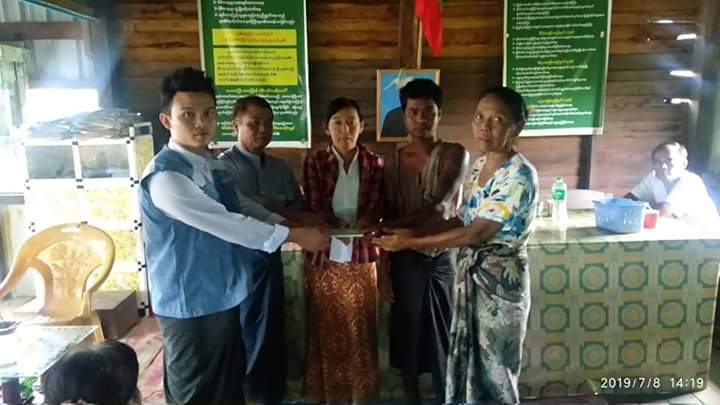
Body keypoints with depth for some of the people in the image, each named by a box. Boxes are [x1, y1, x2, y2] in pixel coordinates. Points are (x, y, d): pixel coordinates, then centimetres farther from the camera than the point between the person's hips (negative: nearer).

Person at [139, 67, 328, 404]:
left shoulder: (212, 165, 7)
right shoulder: (164, 176, -21)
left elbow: (240, 214, 17)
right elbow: (222, 223, -26)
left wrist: (299, 222, 9)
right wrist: (292, 235, -19)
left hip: (224, 298, 8)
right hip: (190, 308, -8)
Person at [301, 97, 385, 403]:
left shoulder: (374, 164, 2)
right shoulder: (314, 161, -2)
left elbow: (377, 207, -4)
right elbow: (313, 207, -8)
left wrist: (364, 223, -27)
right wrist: (336, 224, -28)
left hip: (361, 257, 1)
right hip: (323, 257, -1)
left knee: (361, 329, 10)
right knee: (325, 330, 10)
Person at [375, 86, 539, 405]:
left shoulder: (519, 175, -20)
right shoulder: (479, 165, 5)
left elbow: (476, 234, -23)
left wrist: (412, 242, -20)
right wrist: (415, 232, -3)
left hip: (499, 279, -7)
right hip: (470, 273, 8)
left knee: (493, 368, 9)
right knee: (467, 361, 19)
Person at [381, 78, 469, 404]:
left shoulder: (454, 155, -9)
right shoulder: (395, 159, 4)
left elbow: (437, 208, -21)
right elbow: (390, 216, 6)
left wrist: (383, 228, -27)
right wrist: (384, 265, 1)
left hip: (440, 260, -3)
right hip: (405, 261, 3)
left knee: (443, 340, 9)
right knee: (406, 338, 13)